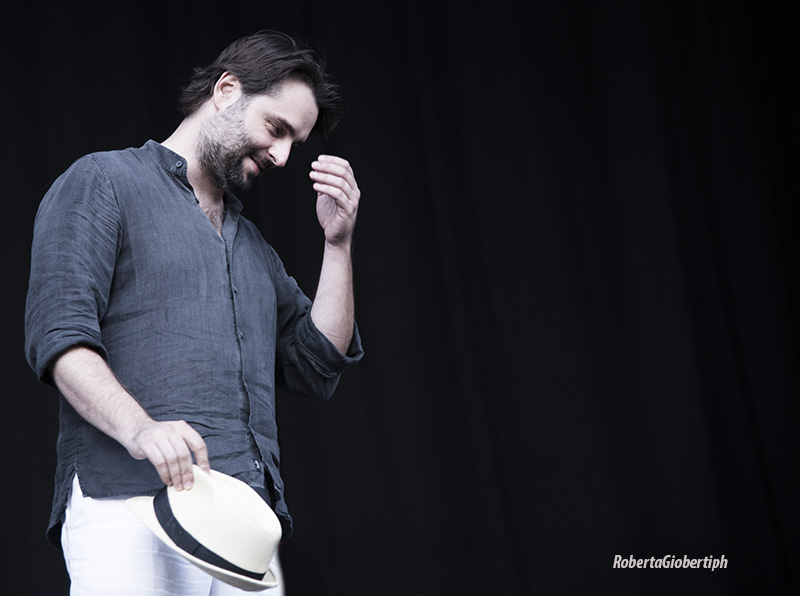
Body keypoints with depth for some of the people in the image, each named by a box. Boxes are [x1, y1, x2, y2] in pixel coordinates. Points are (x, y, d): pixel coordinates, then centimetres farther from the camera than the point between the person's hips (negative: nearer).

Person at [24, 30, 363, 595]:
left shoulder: (253, 245, 29)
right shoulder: (102, 182, 7)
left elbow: (318, 368, 22)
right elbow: (58, 332, -7)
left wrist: (338, 243, 15)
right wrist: (138, 429, -23)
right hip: (129, 506, -6)